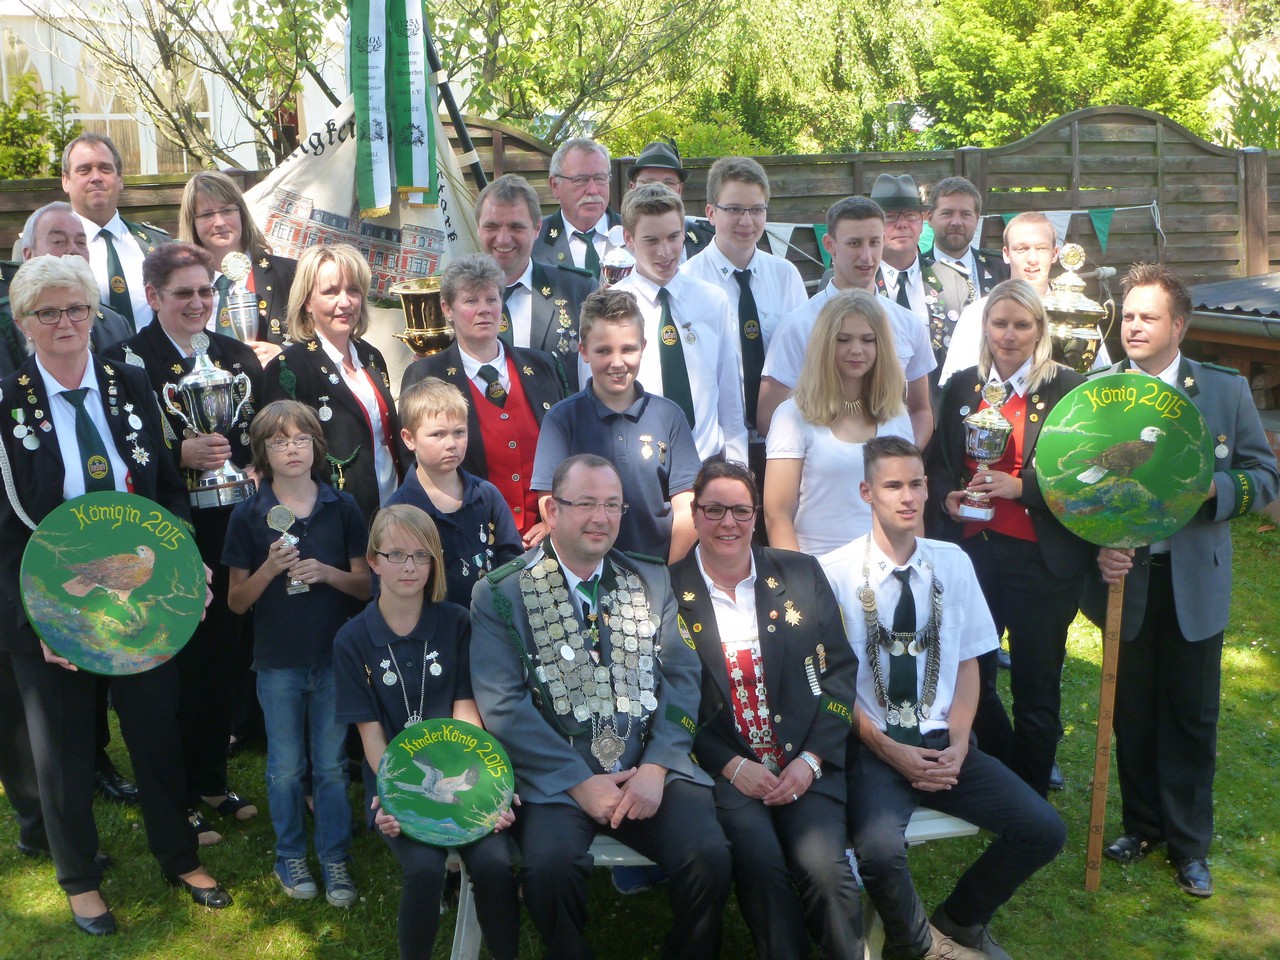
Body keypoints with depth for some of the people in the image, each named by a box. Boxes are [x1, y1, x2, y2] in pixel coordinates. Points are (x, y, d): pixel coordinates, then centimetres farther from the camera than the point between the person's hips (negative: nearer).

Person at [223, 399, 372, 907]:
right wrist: (271, 567, -19)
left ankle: (335, 859, 23)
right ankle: (290, 856, 29)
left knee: (331, 764, 10)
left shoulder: (342, 507, -2)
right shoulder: (248, 515, -4)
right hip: (278, 661, 0)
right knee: (285, 766, 12)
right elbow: (236, 601, -2)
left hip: (335, 656, 1)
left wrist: (326, 572, -18)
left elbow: (366, 586, 1)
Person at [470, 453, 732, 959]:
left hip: (651, 767, 3)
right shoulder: (500, 594, 2)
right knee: (550, 864, -29)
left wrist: (656, 767, -9)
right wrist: (580, 782, -12)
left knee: (710, 856, -21)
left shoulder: (653, 582, 13)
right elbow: (503, 705, -6)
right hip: (555, 776, -2)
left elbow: (682, 679, 6)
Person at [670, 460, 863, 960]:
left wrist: (812, 759, -5)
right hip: (723, 765, -1)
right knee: (760, 860, -28)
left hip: (807, 761, 2)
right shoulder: (669, 590, 2)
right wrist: (732, 766, -10)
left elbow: (842, 669, 7)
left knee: (822, 862, -25)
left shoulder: (802, 573, 9)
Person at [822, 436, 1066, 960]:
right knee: (880, 849, -31)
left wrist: (957, 745, -5)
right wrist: (889, 751, -13)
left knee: (1044, 830, -11)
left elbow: (967, 662, 9)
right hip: (873, 746, -4)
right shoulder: (837, 572, -6)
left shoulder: (953, 563, 7)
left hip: (944, 742, 5)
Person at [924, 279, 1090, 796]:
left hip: (1041, 557, -4)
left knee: (1036, 689, 7)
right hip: (971, 551, 4)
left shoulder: (1069, 389, -4)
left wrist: (1020, 486, -19)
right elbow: (937, 463, 15)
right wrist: (948, 496, -5)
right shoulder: (962, 386, 9)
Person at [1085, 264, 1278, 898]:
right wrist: (1099, 547, -15)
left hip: (1195, 580, 0)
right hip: (1126, 577, 0)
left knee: (1192, 717, 7)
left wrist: (1211, 487, -18)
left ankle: (1188, 845, 23)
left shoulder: (1225, 390, 0)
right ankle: (1142, 825, 31)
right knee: (1132, 713, 13)